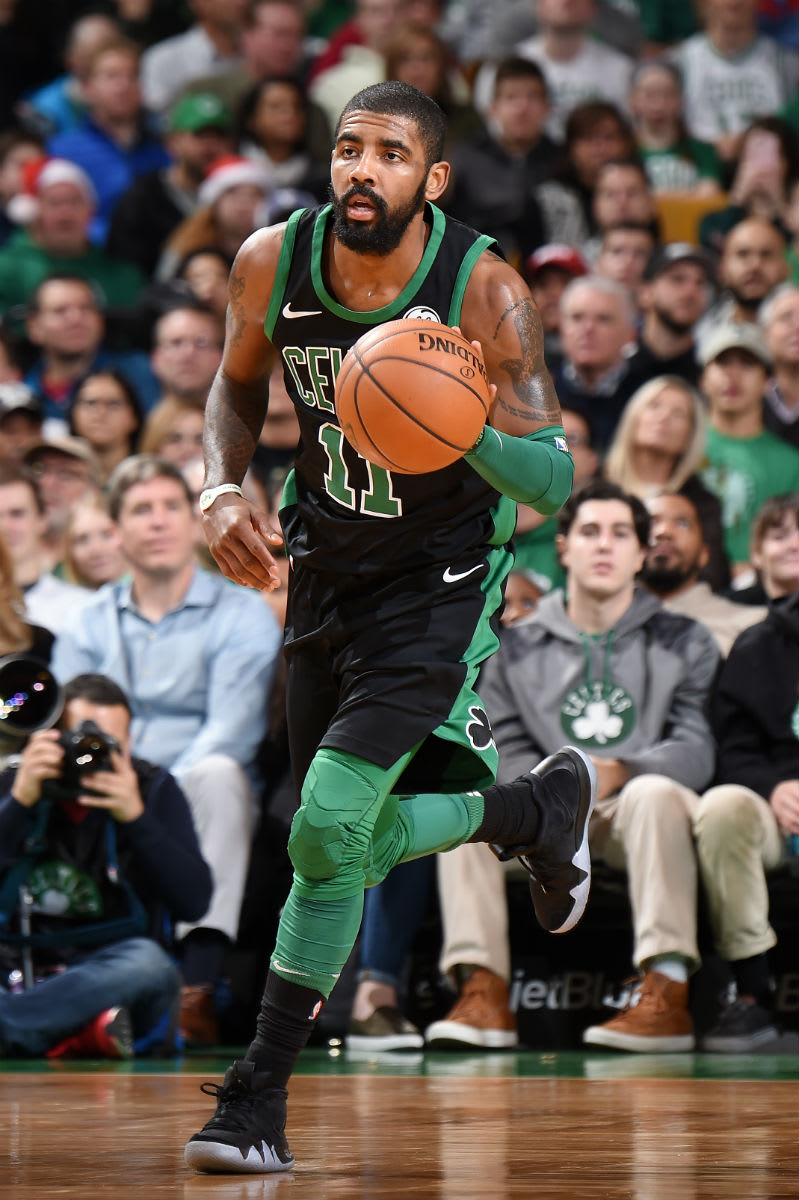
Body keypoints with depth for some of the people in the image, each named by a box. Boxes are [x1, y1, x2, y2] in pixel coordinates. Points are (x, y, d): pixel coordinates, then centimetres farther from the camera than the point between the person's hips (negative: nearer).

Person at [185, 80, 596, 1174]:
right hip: (326, 569, 5)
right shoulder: (273, 263, -11)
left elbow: (554, 482, -22)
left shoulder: (485, 292, -23)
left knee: (328, 829, -18)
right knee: (356, 848, 13)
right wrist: (222, 490, -8)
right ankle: (535, 806, 42)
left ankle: (262, 1096, -5)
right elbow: (239, 387, 10)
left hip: (439, 581, -5)